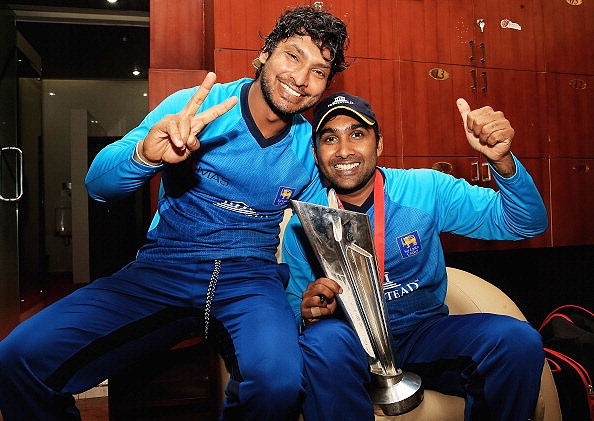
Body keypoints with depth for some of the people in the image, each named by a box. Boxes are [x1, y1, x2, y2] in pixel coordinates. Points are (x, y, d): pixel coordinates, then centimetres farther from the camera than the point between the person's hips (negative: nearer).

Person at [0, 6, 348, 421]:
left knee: (278, 378, -32)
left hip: (251, 277, 1)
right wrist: (145, 154, -29)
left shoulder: (311, 147, 4)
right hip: (163, 267, 0)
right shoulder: (192, 107, -2)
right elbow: (99, 184, -7)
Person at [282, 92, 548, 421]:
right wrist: (308, 314, -24)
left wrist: (501, 159, -23)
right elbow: (293, 306, 1)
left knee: (519, 340, -23)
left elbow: (524, 224, -5)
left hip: (426, 330, 2)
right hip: (352, 341, -1)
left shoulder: (426, 190, -5)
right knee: (324, 340, -36)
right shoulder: (303, 224, -5)